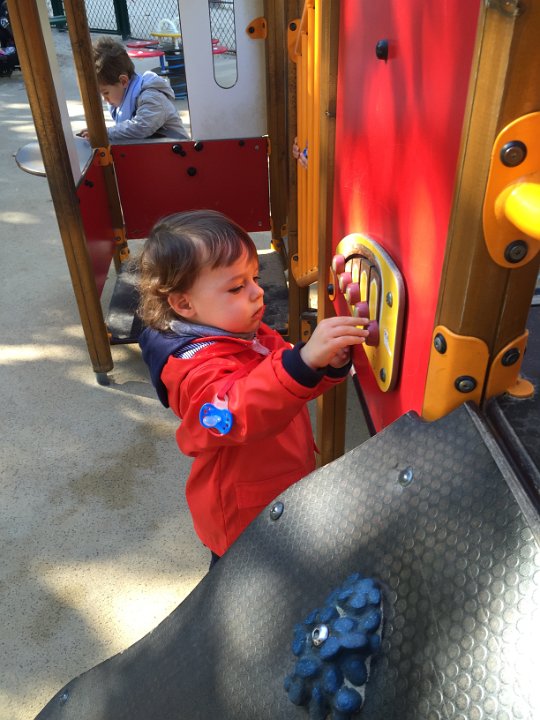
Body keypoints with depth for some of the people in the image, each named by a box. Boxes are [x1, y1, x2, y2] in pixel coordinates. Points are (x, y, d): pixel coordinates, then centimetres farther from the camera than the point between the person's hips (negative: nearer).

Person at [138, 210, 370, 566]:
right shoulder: (195, 366, -30)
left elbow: (292, 386, 7)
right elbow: (240, 411, -50)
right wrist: (304, 360, -62)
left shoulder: (252, 335, -2)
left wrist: (330, 365, -16)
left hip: (287, 490, 9)